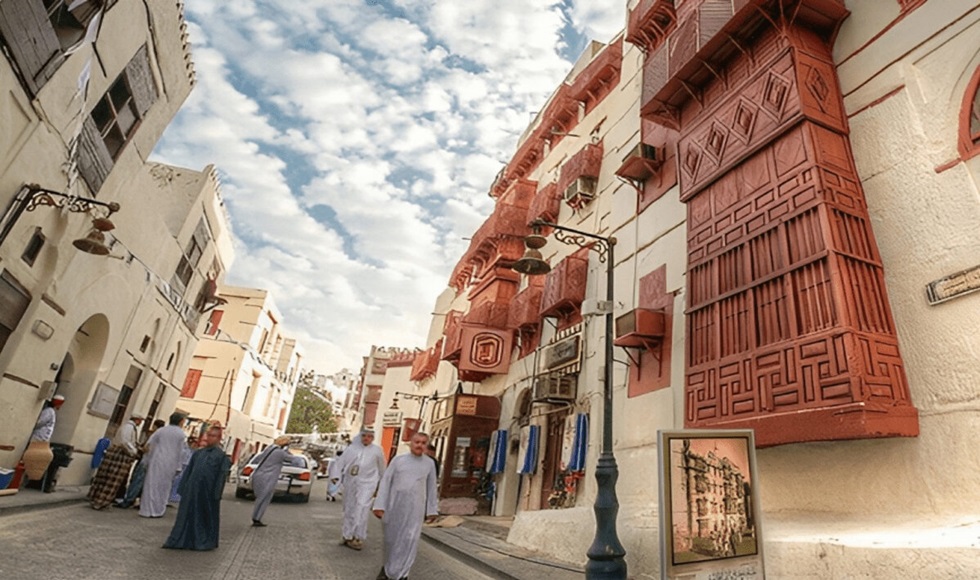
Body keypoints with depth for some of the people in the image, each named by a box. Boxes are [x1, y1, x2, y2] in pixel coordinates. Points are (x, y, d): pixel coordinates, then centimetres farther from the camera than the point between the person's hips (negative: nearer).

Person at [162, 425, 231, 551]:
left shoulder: (222, 456, -6)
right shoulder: (198, 453, 9)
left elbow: (221, 476, -9)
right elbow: (188, 471, 12)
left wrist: (216, 495, -14)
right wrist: (183, 488, 7)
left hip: (208, 492, -4)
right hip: (192, 490, 4)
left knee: (206, 516, 7)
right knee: (187, 515, 10)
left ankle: (204, 542, 21)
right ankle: (183, 540, 24)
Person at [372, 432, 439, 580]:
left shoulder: (429, 463, 2)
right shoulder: (398, 460, -1)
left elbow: (431, 488, 7)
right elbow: (386, 482, -2)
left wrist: (432, 510, 8)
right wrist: (379, 505, -8)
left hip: (415, 508, 0)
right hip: (394, 505, 1)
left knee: (409, 540, -5)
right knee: (391, 539, 12)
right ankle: (388, 567, 35)